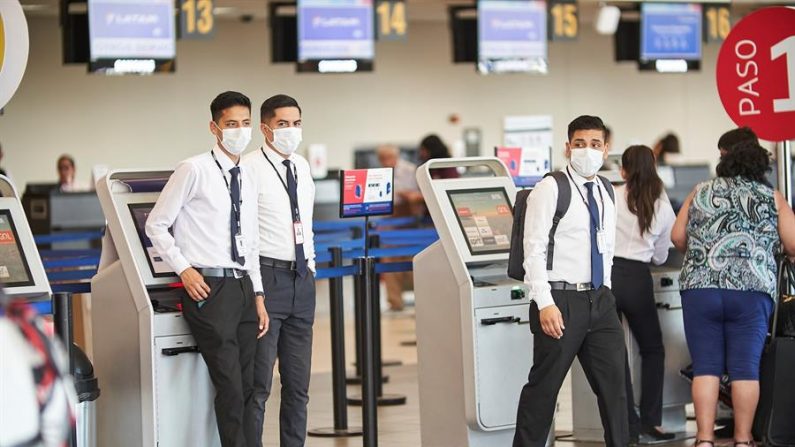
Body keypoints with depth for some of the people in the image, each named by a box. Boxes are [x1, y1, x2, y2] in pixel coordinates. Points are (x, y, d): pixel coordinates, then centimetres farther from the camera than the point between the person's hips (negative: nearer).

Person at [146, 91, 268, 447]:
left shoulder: (248, 179, 15)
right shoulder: (194, 170, -5)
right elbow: (156, 225, -3)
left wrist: (258, 296, 15)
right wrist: (185, 269, -10)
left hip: (243, 285, 7)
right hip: (208, 288, -7)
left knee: (247, 387, 8)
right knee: (230, 388, -11)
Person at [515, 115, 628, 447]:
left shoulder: (607, 193, 14)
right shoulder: (550, 189, -8)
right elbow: (534, 250, -13)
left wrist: (605, 292, 16)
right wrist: (545, 304, -20)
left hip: (600, 300, 7)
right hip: (561, 299, -7)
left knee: (614, 381, 7)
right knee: (544, 386, -2)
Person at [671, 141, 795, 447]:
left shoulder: (701, 192, 15)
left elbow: (677, 238, 12)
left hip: (699, 288, 1)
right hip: (751, 291, -1)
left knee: (705, 367, 2)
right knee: (746, 368, 2)